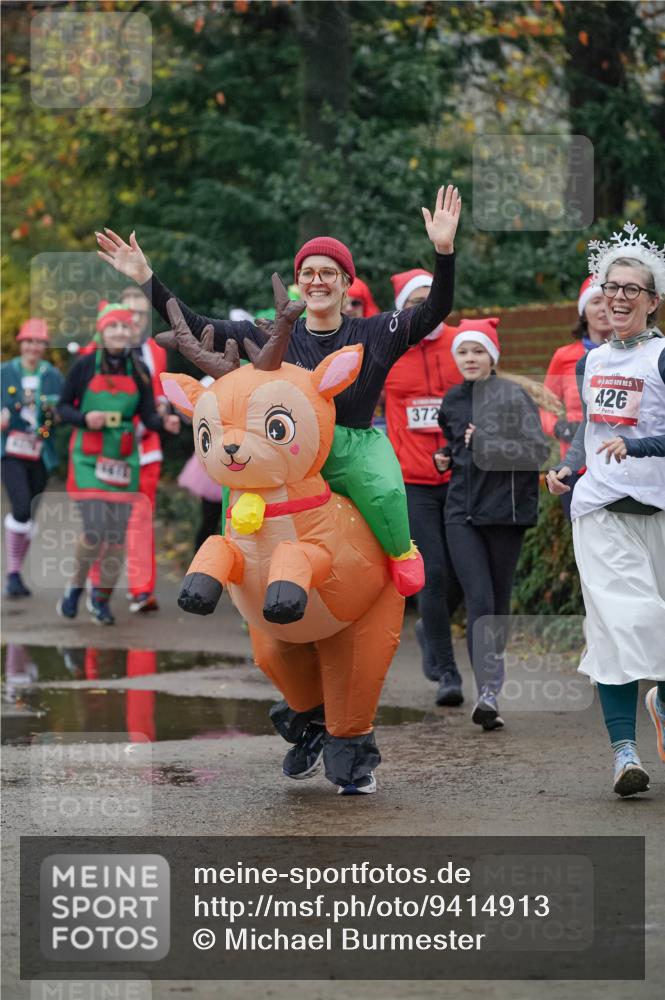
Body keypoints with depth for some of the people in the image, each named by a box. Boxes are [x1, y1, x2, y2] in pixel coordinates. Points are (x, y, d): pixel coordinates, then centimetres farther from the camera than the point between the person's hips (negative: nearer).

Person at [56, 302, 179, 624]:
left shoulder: (139, 370, 3)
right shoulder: (85, 365, -4)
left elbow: (148, 415, 0)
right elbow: (63, 406, 2)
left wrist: (165, 423, -21)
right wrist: (85, 418, -18)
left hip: (123, 461, 3)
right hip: (88, 458, -3)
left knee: (117, 535, 2)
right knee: (95, 531, -15)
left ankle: (102, 601, 20)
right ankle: (75, 587, 12)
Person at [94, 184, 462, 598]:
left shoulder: (374, 335, 2)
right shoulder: (272, 339, 6)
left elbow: (434, 313, -8)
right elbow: (198, 328, 5)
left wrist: (444, 251, -24)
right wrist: (146, 280, -4)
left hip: (356, 448, -2)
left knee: (385, 492, -33)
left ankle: (402, 552, -1)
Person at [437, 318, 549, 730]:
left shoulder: (514, 396, -4)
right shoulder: (452, 402, 13)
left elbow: (539, 450, -12)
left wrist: (486, 446, -18)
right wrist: (447, 459, 11)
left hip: (504, 510, -3)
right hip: (462, 513, 3)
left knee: (499, 603, 7)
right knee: (479, 602, -11)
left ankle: (491, 689, 22)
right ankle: (488, 692, -20)